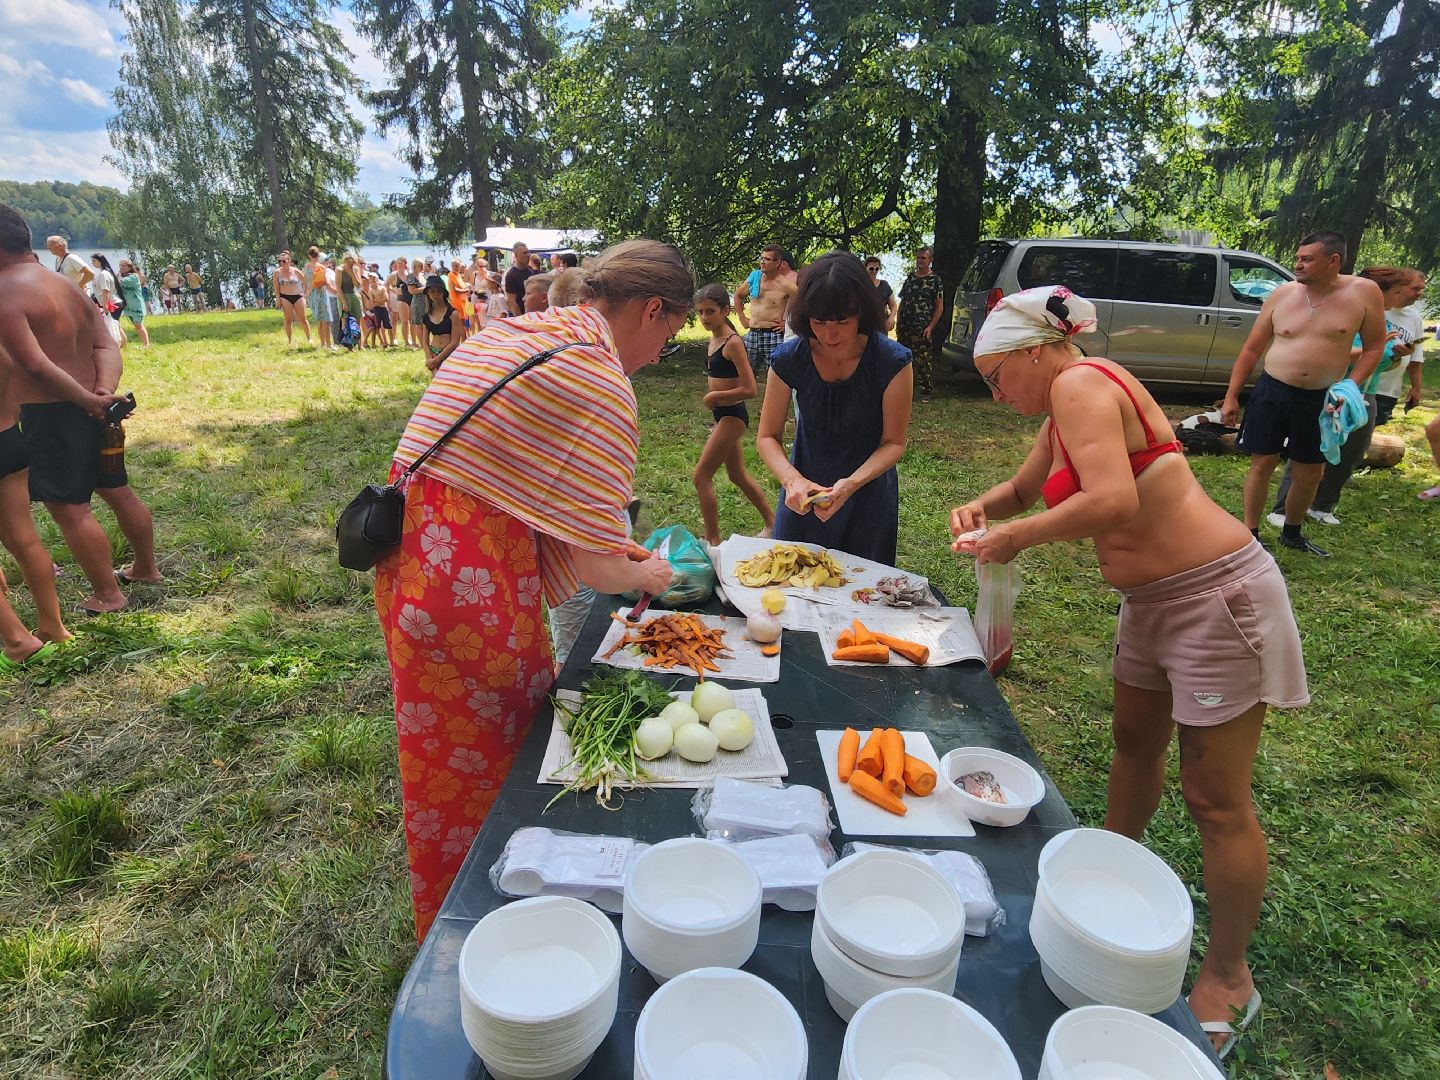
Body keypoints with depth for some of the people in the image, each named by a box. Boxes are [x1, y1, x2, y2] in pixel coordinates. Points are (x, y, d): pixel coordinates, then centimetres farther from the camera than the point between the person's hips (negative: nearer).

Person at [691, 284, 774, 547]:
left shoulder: (733, 342, -18)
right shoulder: (714, 340, 8)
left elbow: (750, 389, -22)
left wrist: (714, 396, -15)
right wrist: (714, 397, 7)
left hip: (732, 415, -10)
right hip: (722, 415, 10)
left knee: (701, 475, -8)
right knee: (738, 475, 20)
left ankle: (713, 540, 0)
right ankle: (772, 523, 34)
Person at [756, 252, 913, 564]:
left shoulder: (892, 362, -21)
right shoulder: (789, 359, -17)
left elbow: (893, 442, -15)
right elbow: (767, 437, -11)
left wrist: (852, 483, -32)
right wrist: (792, 479, -30)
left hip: (869, 491, -1)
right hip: (806, 492, 1)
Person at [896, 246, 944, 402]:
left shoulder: (935, 280, 1)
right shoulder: (909, 278, 15)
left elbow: (940, 307, -3)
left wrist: (930, 327, -12)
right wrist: (897, 323, 10)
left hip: (922, 329, -5)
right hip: (905, 328, 5)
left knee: (924, 360, -5)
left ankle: (926, 391, 2)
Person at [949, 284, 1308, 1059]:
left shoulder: (1082, 385, -19)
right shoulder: (1065, 403, 10)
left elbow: (1113, 500, -33)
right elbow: (1029, 485, 23)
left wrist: (1016, 537, -20)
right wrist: (985, 506, 3)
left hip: (1215, 596, -10)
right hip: (1153, 599, 10)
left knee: (1214, 800, 2)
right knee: (1134, 745, 23)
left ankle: (1229, 977, 22)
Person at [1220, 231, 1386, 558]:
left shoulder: (1363, 292, -4)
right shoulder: (1282, 294, -2)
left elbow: (1374, 346, 3)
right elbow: (1251, 350, 3)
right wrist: (1231, 396, 0)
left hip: (1321, 400, 1)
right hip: (1271, 393, 0)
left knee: (1310, 473, 10)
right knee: (1262, 464, 1)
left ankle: (1292, 534, 30)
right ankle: (1251, 534, 13)